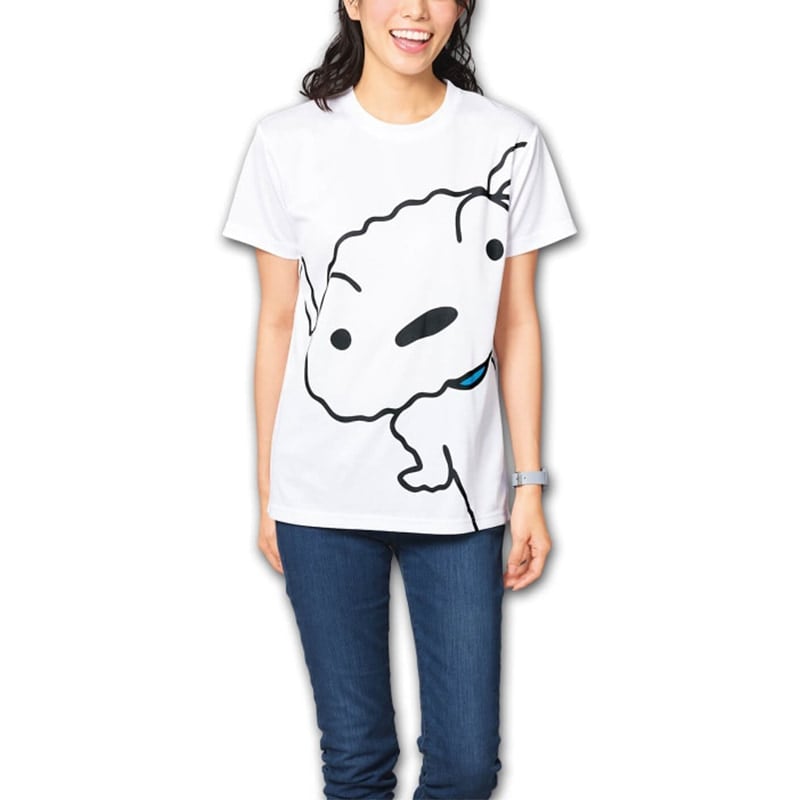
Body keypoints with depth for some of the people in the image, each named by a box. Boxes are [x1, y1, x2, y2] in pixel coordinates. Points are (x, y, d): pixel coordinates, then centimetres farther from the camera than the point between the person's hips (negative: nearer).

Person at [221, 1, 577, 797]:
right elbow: (278, 324, 2)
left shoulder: (509, 143, -1)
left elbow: (516, 323, 4)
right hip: (323, 497, -1)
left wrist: (529, 484, 4)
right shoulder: (289, 142, -3)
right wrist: (267, 492, 6)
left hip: (458, 493, 1)